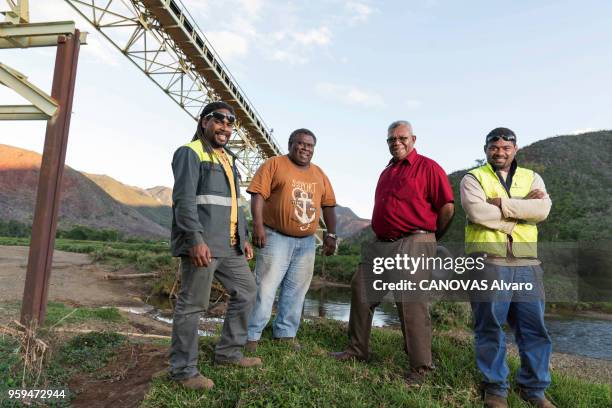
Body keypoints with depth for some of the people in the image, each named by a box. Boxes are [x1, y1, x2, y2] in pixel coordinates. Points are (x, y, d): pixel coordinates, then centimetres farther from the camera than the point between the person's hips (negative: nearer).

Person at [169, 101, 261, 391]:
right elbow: (184, 200, -16)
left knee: (246, 290, 15)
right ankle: (183, 370, 13)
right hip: (201, 244, -9)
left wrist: (244, 238, 19)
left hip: (229, 246, 9)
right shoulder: (190, 153, -4)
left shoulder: (228, 159, 22)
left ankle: (228, 352, 28)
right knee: (192, 305, -2)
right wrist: (196, 239, -25)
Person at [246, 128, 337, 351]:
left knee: (296, 290, 8)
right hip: (276, 238, -5)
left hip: (307, 242, 5)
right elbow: (258, 195, -9)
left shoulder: (319, 174, 15)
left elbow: (328, 205, 16)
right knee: (265, 287, -4)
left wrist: (331, 234, 7)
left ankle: (285, 334, 19)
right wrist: (258, 225, -20)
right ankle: (251, 336, 5)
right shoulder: (274, 164, 0)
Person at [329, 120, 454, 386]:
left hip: (413, 244, -8)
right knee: (360, 289, 10)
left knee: (411, 304, -8)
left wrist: (432, 236, 2)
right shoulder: (386, 172, 21)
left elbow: (447, 207, -8)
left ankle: (420, 367, 7)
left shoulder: (427, 167, -3)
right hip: (381, 244, 8)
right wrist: (380, 236, 19)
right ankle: (357, 349, 25)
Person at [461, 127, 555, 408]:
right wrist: (523, 207, -6)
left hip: (526, 263, 4)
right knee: (490, 327, 2)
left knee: (534, 327, 8)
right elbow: (477, 212, -13)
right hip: (487, 261, -3)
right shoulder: (473, 178, 6)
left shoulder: (531, 178, 16)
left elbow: (542, 209, -4)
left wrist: (501, 203, -11)